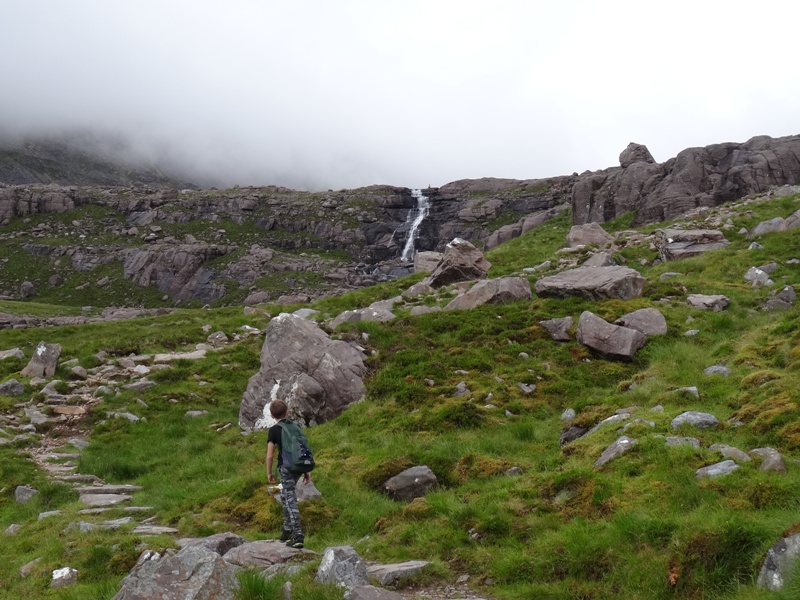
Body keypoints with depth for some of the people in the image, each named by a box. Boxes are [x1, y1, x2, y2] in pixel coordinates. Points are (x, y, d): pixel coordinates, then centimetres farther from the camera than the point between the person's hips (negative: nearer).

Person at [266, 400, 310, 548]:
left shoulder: (274, 430, -5)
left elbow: (270, 455, -7)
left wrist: (269, 472, 6)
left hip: (285, 467, -6)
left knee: (291, 501, -7)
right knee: (286, 497, 21)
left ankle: (297, 535, -15)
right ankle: (287, 531, 28)